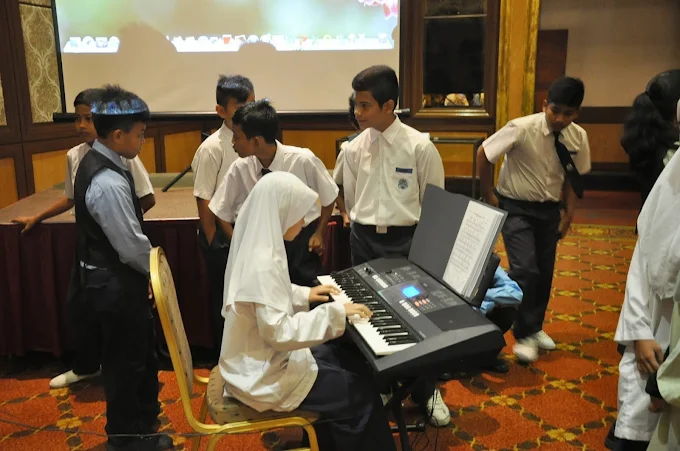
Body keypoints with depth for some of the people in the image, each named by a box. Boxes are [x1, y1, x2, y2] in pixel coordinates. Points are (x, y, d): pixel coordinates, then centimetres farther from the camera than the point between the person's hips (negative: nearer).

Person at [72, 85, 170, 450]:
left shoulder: (96, 162, 4)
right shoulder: (108, 183, -28)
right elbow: (131, 245, -25)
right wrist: (157, 270, -8)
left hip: (109, 277, 10)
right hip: (114, 284, -10)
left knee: (142, 348, 24)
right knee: (125, 359, 9)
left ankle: (144, 415, 45)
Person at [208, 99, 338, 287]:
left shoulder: (303, 160, -21)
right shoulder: (239, 169, -13)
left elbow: (329, 197, -3)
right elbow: (223, 213, 2)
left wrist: (319, 233, -1)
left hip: (302, 241, -1)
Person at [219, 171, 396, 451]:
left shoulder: (257, 248, 2)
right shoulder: (262, 264, -29)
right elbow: (280, 333, -31)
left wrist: (303, 295, 13)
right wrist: (335, 312, -25)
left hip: (264, 356, 10)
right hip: (262, 374, -10)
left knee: (353, 362, 17)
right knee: (361, 394, -4)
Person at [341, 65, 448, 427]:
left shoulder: (420, 147, -10)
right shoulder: (354, 148, 1)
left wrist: (413, 237, 2)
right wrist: (366, 230, 14)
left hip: (407, 239, -3)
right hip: (364, 239, 3)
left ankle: (425, 392, 28)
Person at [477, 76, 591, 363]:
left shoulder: (578, 138, -8)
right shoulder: (521, 129, -22)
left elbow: (573, 177, 6)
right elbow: (483, 153, -13)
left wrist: (569, 212, 3)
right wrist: (489, 196, -8)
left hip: (549, 209, 5)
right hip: (516, 208, -4)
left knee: (545, 271, 11)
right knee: (525, 270, -13)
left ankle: (535, 327, 34)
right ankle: (524, 335, 6)